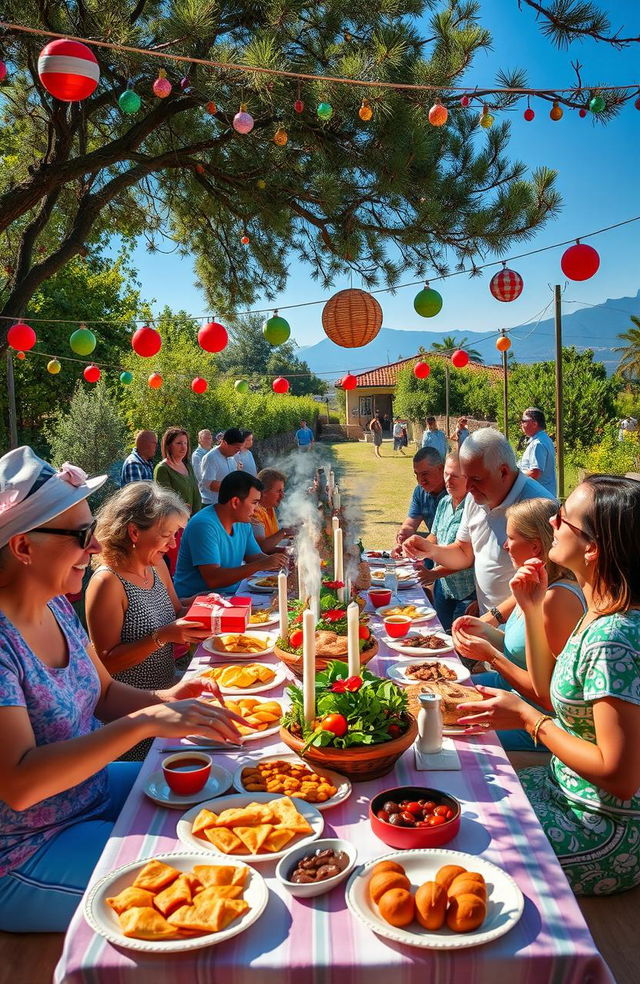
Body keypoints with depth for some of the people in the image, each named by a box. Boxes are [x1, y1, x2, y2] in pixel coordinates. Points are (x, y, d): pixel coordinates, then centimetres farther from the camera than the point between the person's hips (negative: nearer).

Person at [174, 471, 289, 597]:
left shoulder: (243, 523, 8)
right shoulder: (204, 525, -19)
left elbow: (255, 556, 16)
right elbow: (212, 579, -26)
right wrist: (260, 565, -28)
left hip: (229, 596, 8)